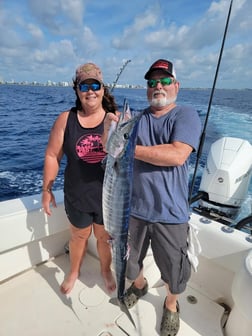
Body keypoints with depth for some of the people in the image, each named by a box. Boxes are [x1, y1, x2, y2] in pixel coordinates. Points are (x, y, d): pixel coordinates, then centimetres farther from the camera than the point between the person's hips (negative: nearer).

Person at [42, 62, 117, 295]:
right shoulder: (65, 119, -5)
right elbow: (52, 156, -2)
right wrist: (47, 189, -2)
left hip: (108, 195, 0)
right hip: (77, 195, 1)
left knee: (105, 236, 20)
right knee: (78, 236, 23)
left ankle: (106, 270, 49)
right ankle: (74, 271, 52)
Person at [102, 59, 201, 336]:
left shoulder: (186, 115, -7)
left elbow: (177, 155, -24)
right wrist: (108, 129, -18)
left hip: (169, 213, -3)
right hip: (133, 208, 4)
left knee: (174, 271, 17)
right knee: (129, 258, 25)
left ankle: (171, 305, 49)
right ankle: (138, 285, 58)